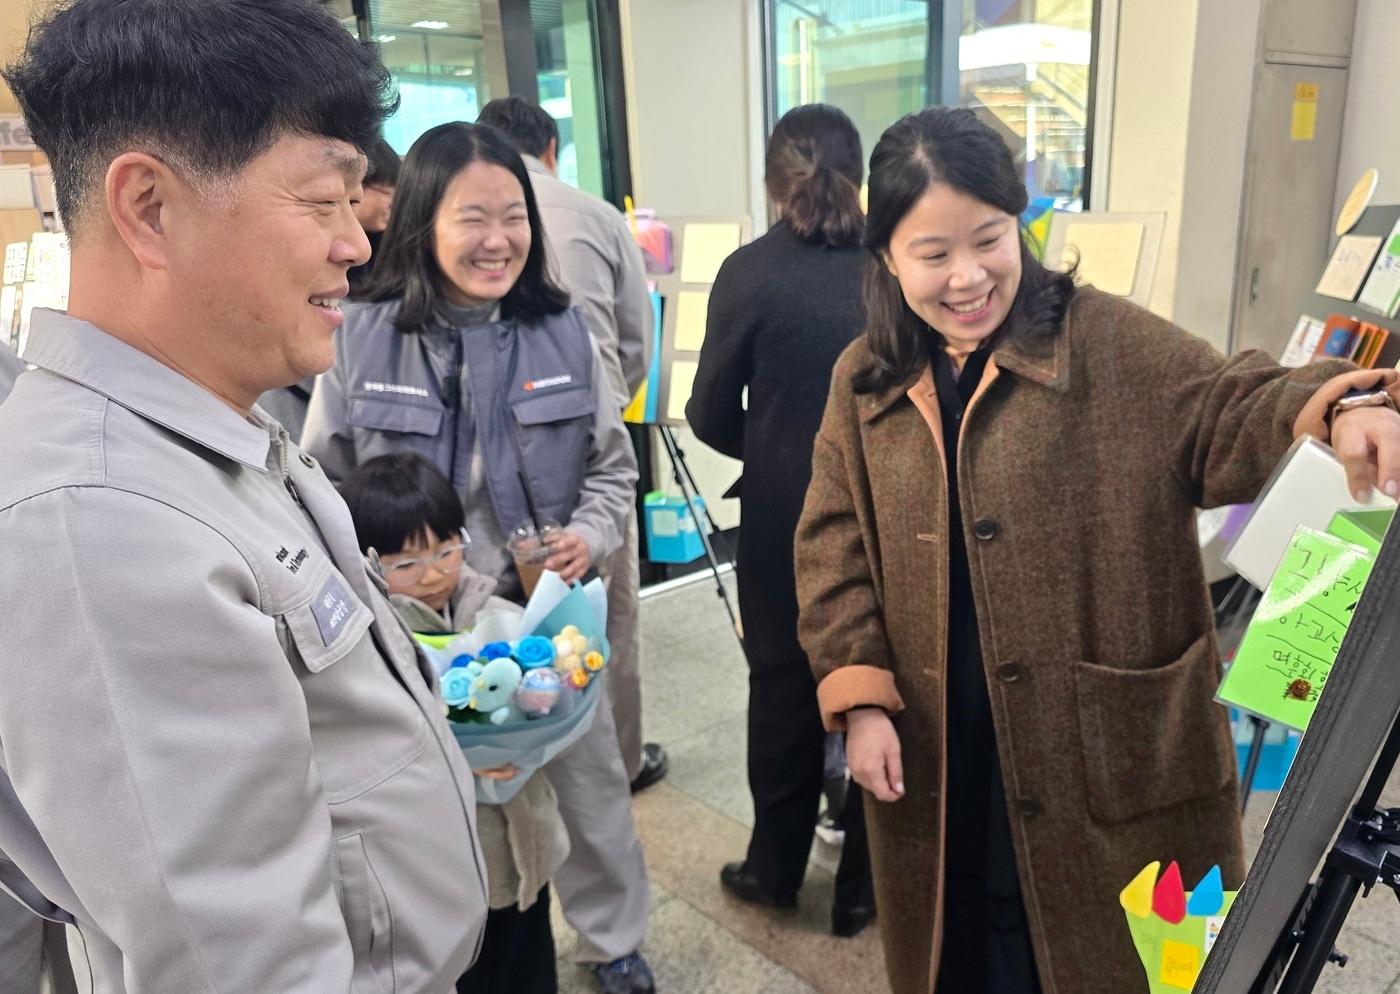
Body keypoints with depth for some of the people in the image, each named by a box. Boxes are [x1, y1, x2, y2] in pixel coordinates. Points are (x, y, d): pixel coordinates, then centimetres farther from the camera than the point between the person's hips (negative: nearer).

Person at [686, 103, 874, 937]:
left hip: (787, 516, -1)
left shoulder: (750, 272, -8)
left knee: (783, 685, 17)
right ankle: (864, 885, 29)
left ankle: (775, 868, 34)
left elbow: (711, 417, -6)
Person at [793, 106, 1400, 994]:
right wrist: (859, 697, -8)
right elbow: (834, 549, 1)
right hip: (934, 762, 3)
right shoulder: (865, 382, 1)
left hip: (1113, 757, -2)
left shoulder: (1114, 346, -7)